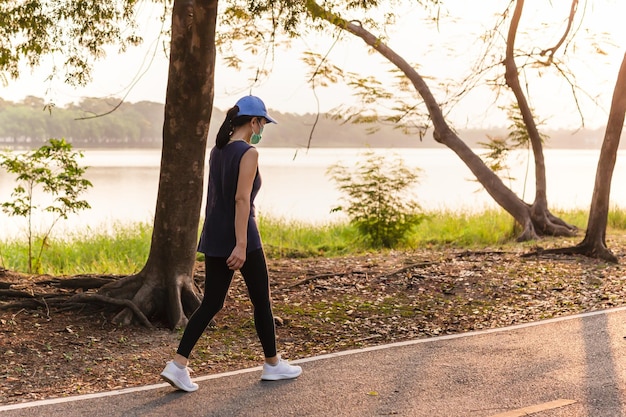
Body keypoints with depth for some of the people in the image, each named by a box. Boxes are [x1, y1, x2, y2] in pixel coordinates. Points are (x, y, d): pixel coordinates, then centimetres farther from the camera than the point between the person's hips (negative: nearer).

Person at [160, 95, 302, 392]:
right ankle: (273, 365, 23)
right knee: (261, 300, 9)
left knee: (211, 303, 9)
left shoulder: (217, 150, 12)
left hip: (214, 236, 8)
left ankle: (178, 365, -2)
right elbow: (242, 199, -22)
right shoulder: (249, 153, -13)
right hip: (241, 237, -7)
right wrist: (241, 244, -26)